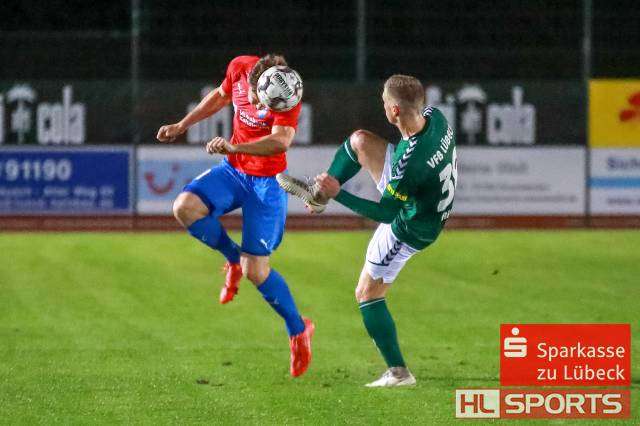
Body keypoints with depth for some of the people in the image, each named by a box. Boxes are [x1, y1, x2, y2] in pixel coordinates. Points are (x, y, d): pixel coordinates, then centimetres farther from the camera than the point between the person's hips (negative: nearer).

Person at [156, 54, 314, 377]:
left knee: (255, 271, -10)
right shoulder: (239, 67, -9)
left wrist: (233, 147, -57)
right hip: (232, 170, 6)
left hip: (267, 182, -6)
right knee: (185, 207, -23)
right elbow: (221, 96, 15)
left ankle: (298, 330, 13)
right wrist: (182, 126, 18)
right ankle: (233, 259, 3)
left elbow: (281, 141, -44)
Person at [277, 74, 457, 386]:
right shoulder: (435, 117, -19)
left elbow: (385, 213, -28)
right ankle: (318, 194, 29)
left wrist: (339, 194, -23)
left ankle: (398, 372, 13)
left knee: (368, 294, 9)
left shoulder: (410, 160, -42)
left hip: (408, 229, -8)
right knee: (360, 141, 9)